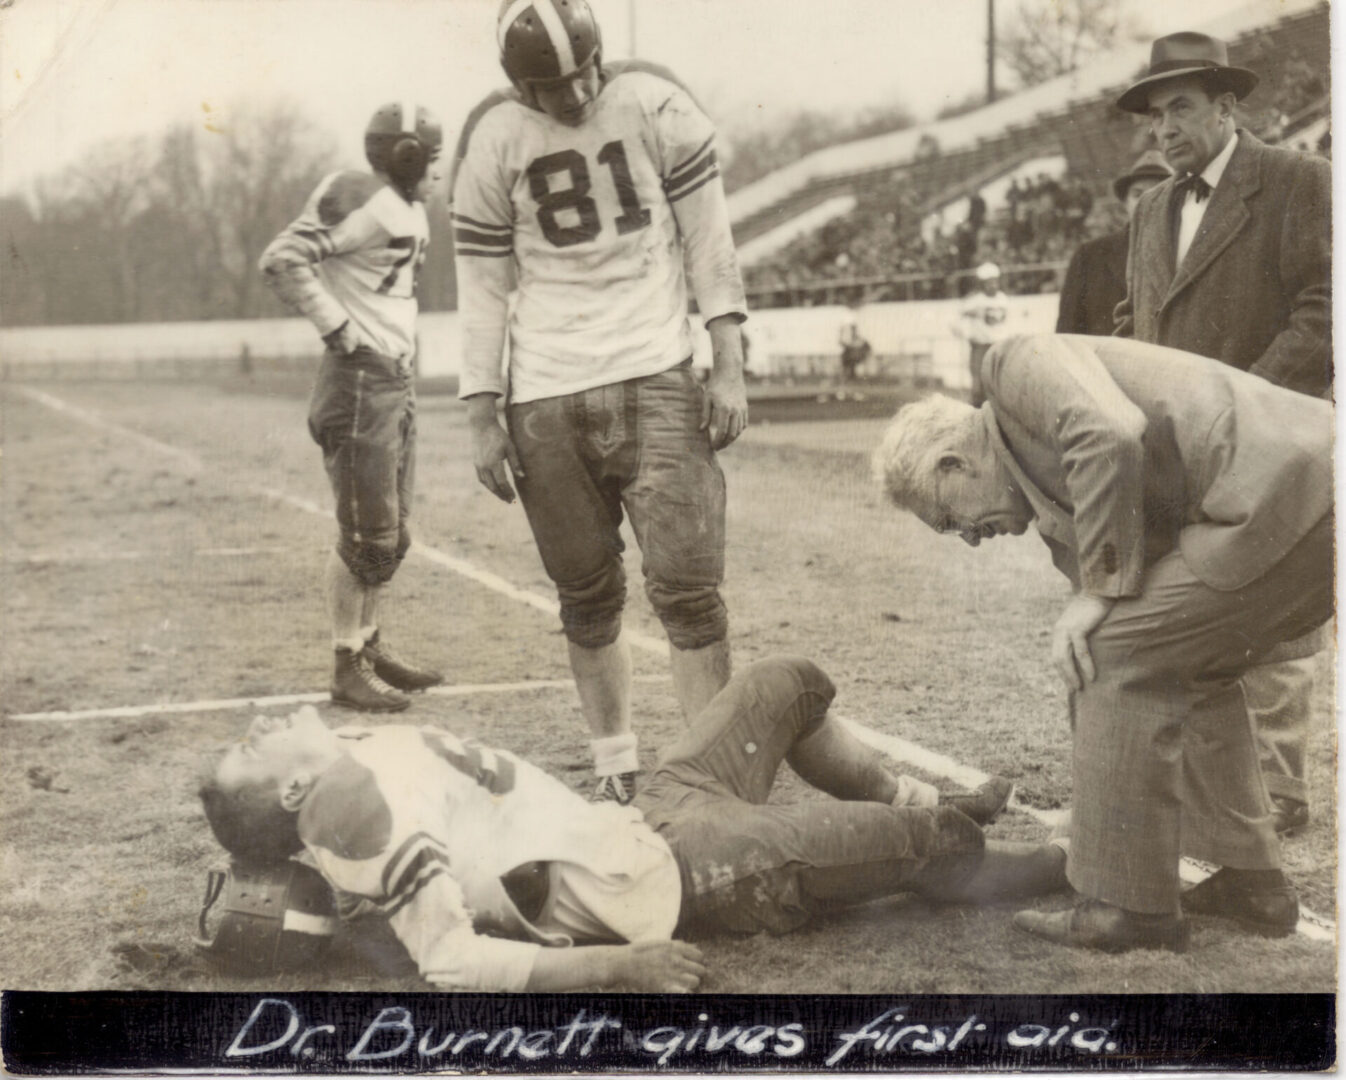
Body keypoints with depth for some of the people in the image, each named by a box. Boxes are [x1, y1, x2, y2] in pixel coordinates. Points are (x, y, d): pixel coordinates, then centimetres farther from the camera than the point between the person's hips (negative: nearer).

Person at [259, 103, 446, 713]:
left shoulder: (409, 212, 14)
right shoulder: (365, 205, -15)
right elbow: (282, 261, -22)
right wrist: (337, 327, -18)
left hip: (396, 379, 9)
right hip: (360, 380, -9)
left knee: (392, 532, 15)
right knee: (367, 535, -5)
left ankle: (369, 646, 28)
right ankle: (348, 670, 4)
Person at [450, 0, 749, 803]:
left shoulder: (655, 104, -2)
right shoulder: (492, 141, 1)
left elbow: (709, 240, 2)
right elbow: (484, 286, 5)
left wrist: (730, 368, -3)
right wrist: (482, 417, 2)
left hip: (657, 377, -1)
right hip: (546, 400, 1)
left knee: (686, 584, -7)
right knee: (588, 597, 8)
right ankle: (616, 768, 21)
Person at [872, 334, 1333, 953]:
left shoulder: (1022, 364, 2)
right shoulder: (1049, 495, 27)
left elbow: (1113, 436, -19)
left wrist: (1103, 586, -10)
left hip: (1291, 492, -10)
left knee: (1118, 659, -4)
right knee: (1188, 671, 27)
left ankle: (1132, 905, 3)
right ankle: (1250, 881, 30)